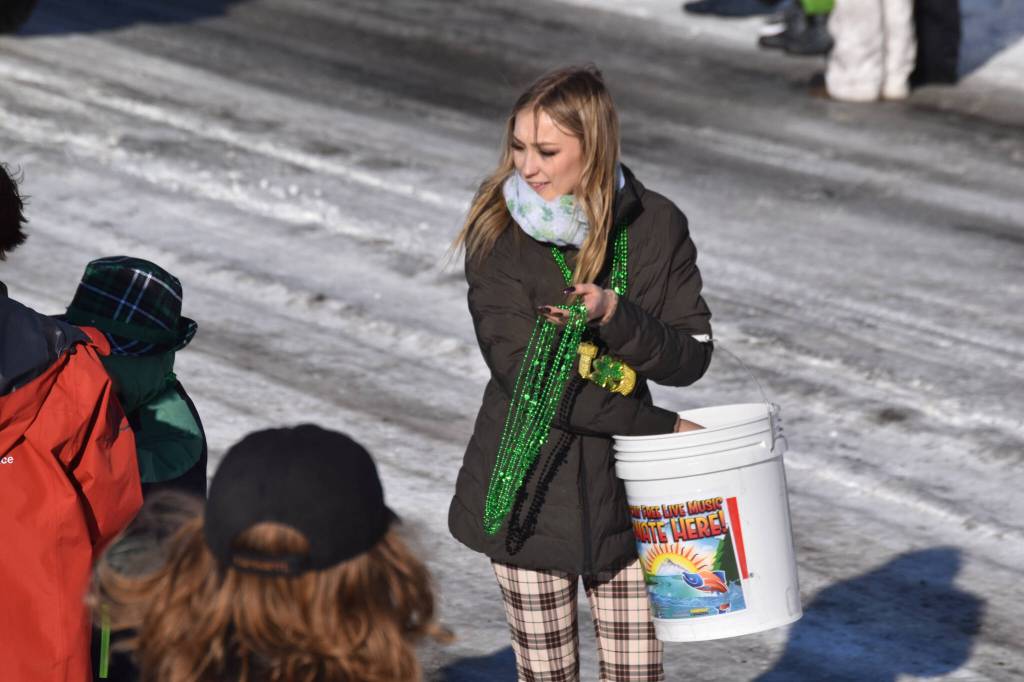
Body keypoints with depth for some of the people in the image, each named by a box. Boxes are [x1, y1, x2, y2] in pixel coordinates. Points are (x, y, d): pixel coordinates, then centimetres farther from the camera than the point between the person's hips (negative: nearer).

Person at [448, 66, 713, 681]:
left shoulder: (655, 227, -5)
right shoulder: (497, 239, -12)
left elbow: (692, 356, -5)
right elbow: (526, 377, -19)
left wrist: (614, 316, -25)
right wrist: (662, 427, -20)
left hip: (624, 490, 2)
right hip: (531, 493, -2)